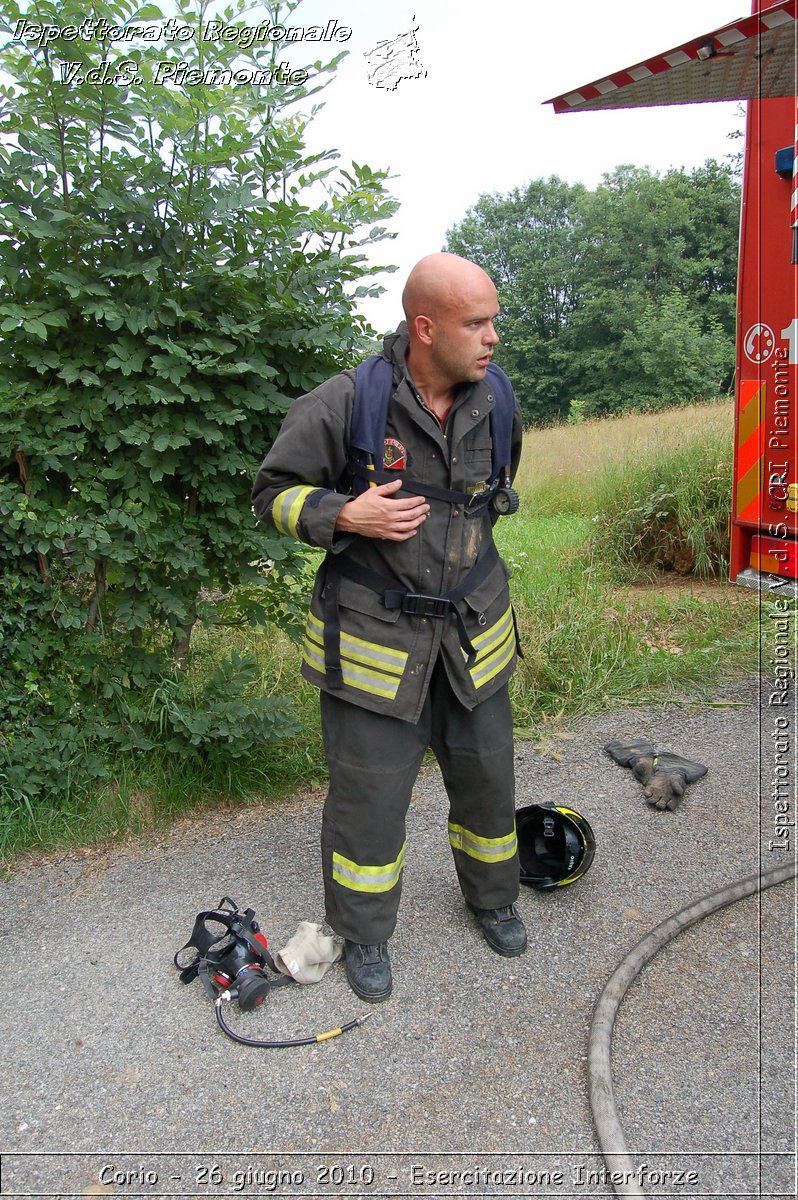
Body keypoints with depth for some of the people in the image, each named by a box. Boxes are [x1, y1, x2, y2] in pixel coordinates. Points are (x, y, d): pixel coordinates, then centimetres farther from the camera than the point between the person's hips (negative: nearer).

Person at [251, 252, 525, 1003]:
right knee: (369, 795, 6)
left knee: (486, 779, 18)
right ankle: (364, 934, 32)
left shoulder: (498, 403, -2)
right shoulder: (343, 405, -17)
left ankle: (491, 898, 46)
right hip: (374, 639, -4)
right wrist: (344, 517, -22)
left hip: (471, 634, 5)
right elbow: (275, 493, -6)